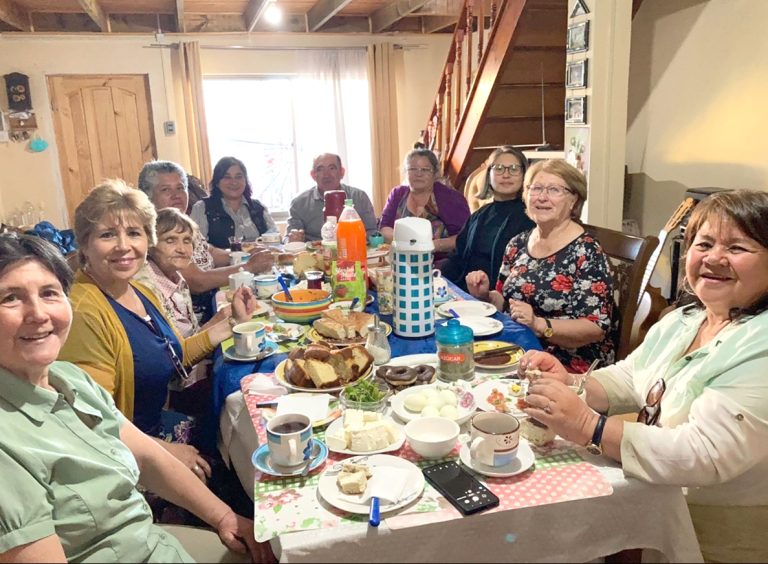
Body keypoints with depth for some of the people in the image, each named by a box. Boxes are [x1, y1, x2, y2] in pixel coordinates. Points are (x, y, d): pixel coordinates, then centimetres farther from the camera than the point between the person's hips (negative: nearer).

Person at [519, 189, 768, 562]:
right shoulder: (684, 318, 4)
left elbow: (704, 455, -30)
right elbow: (628, 380, 6)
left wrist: (587, 426, -33)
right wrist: (572, 386, -14)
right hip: (656, 503, 7)